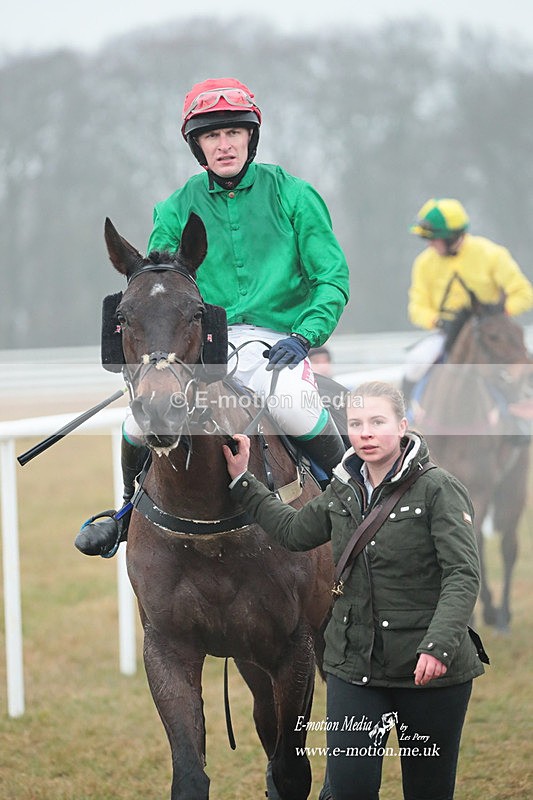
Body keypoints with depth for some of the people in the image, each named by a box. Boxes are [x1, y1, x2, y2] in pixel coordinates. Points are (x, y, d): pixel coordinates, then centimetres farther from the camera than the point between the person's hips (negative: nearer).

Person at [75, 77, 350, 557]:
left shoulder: (292, 196, 4)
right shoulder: (176, 211, 10)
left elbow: (332, 277, 2)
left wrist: (304, 336, -13)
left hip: (274, 339, -2)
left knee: (293, 408, -36)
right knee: (143, 419, -24)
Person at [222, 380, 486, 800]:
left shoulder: (439, 489, -10)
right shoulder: (343, 491, 8)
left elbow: (463, 575, -19)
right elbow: (293, 531, 25)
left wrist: (439, 644, -32)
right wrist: (242, 479, 22)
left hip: (430, 670, -4)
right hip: (354, 666, 4)